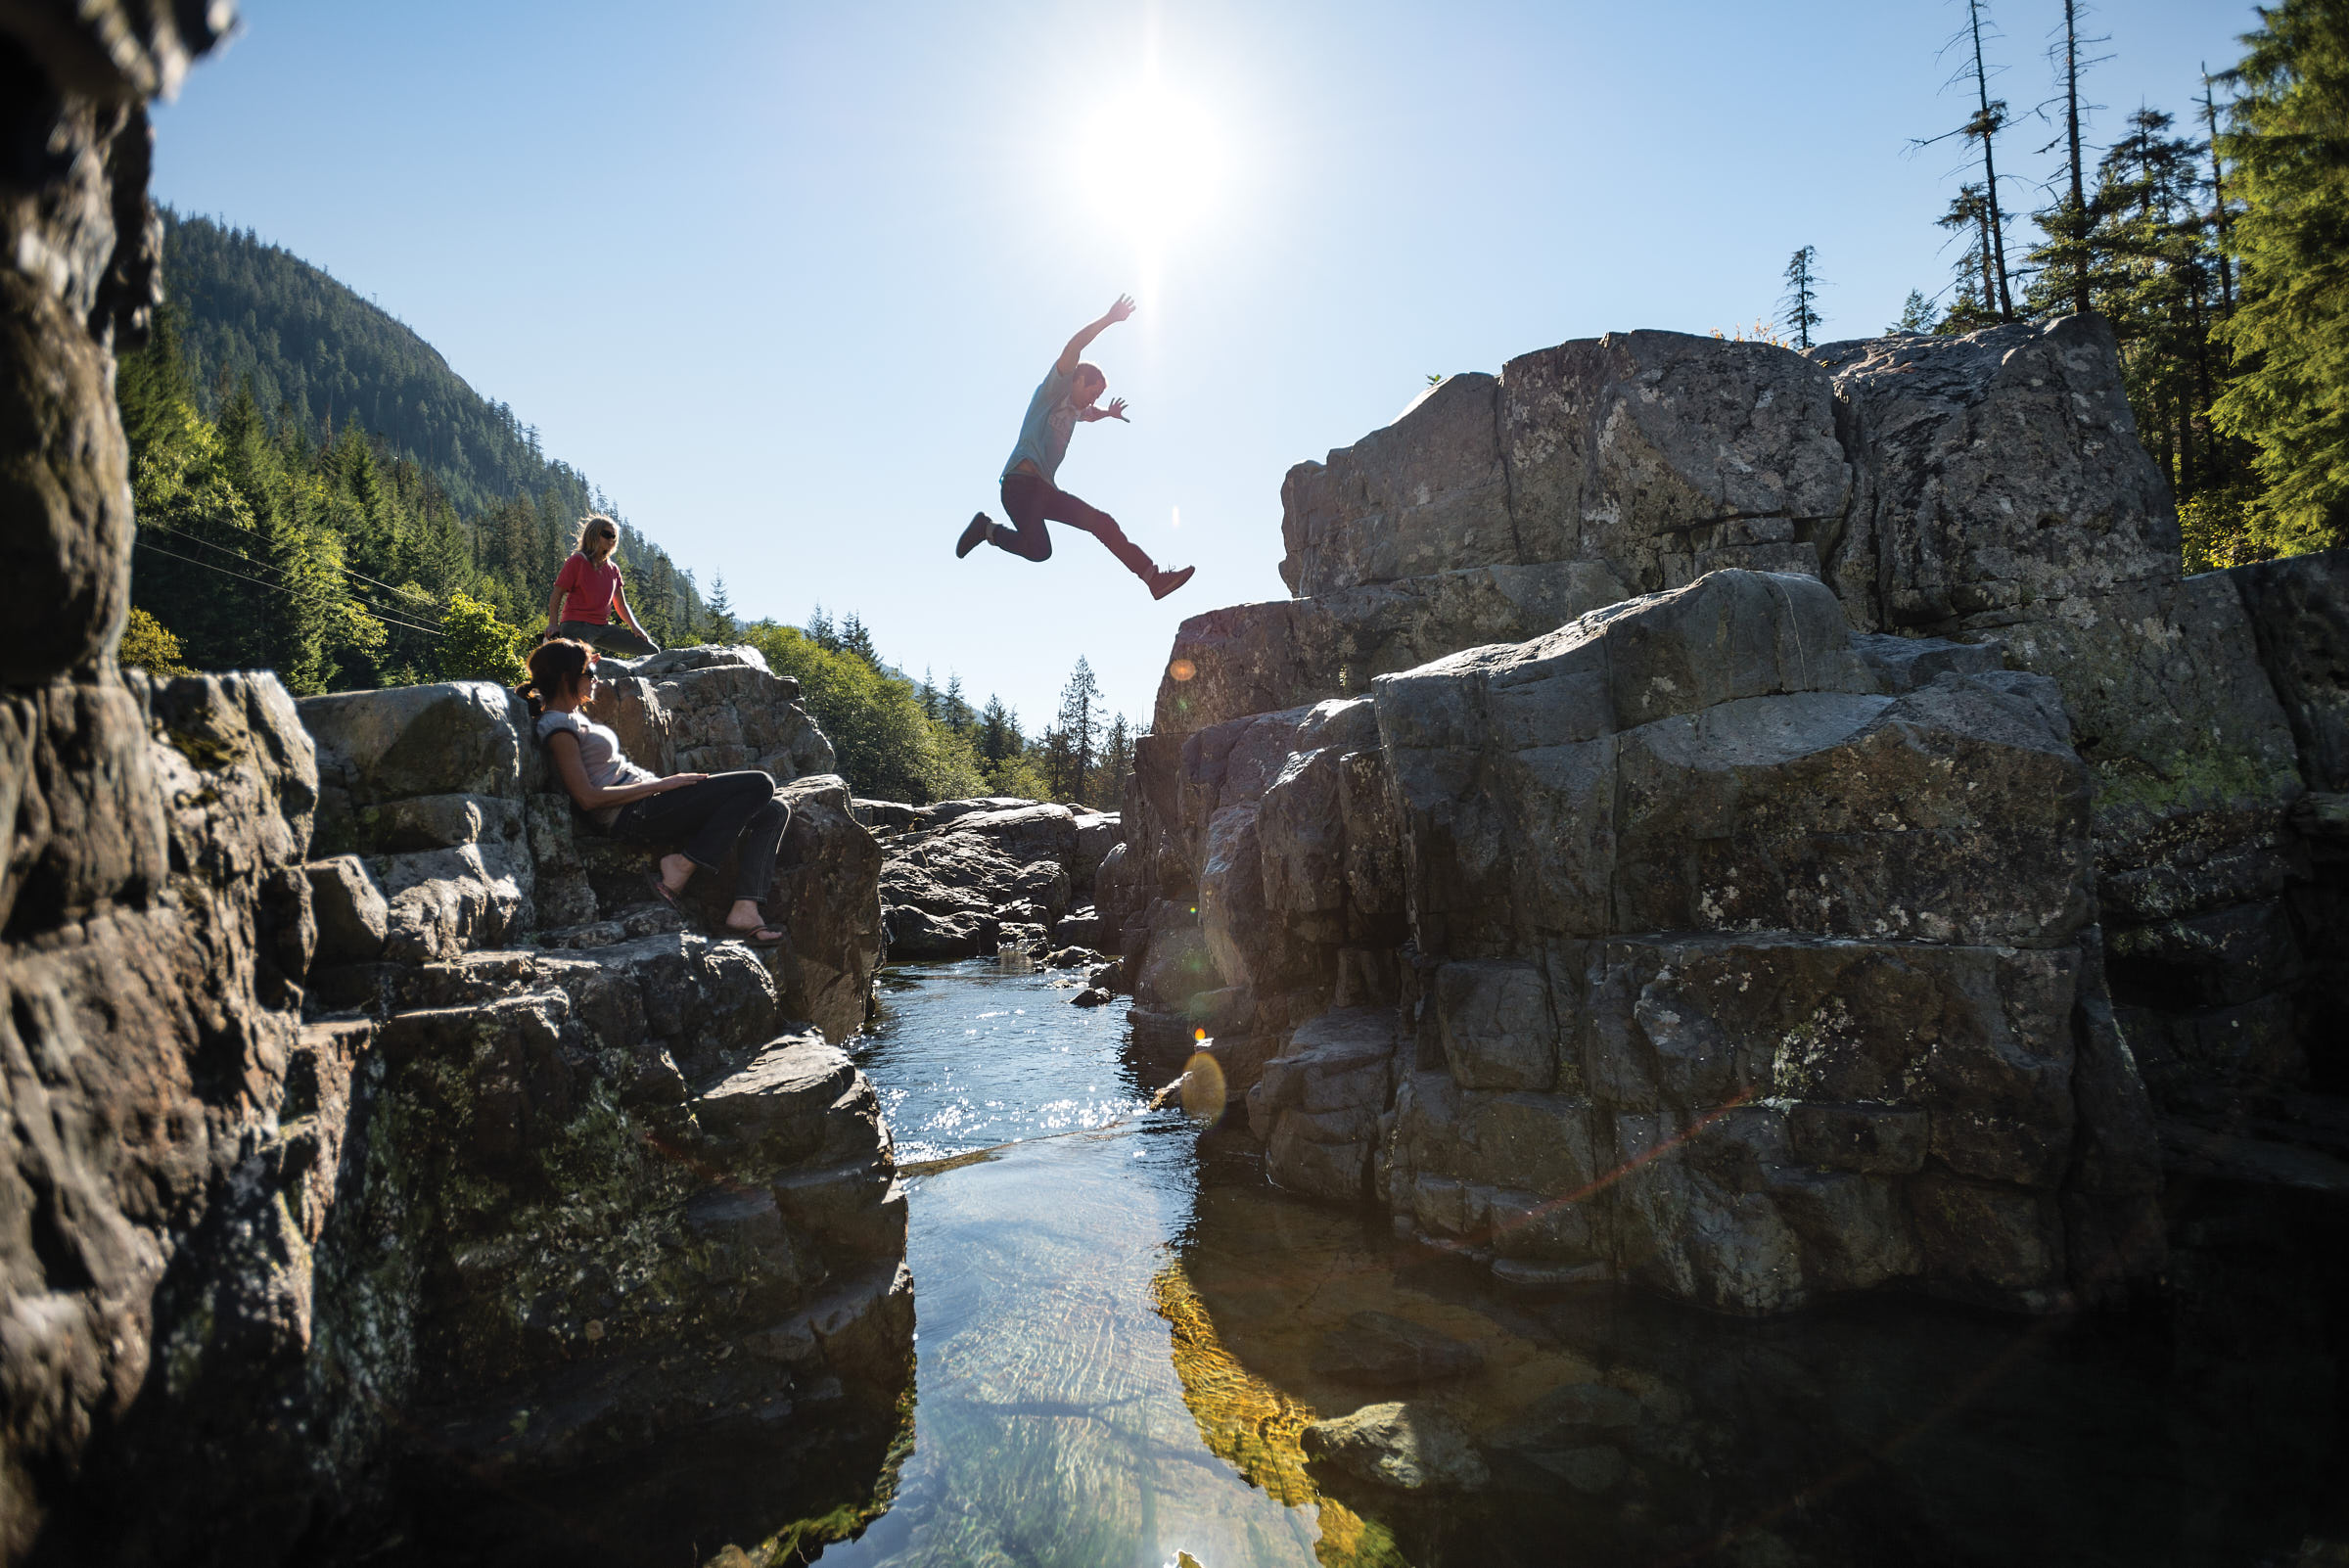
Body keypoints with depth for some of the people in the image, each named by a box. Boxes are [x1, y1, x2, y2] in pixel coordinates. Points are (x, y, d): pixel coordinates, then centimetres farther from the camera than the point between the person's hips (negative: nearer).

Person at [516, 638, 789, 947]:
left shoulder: (574, 717, 19)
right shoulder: (558, 727, -10)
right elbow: (587, 797, -19)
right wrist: (663, 784, -16)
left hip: (649, 801, 10)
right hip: (634, 816, -10)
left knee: (773, 810, 0)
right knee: (759, 785, -18)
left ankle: (744, 910, -14)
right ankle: (681, 867, -14)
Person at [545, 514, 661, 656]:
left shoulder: (613, 569, 15)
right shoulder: (577, 561, -2)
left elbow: (621, 605, 21)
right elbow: (557, 595, -2)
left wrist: (634, 627, 5)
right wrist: (553, 624, -16)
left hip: (603, 627, 6)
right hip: (577, 625, -6)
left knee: (652, 650, 0)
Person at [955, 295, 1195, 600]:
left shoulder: (1074, 410, 28)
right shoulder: (1054, 391, 4)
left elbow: (1090, 414, 57)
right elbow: (1072, 348, -13)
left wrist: (1108, 413, 42)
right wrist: (1108, 319, -16)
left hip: (1045, 489, 9)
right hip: (1021, 483, -9)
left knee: (1102, 523, -1)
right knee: (1038, 550, -26)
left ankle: (1153, 577, -2)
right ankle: (989, 529, 1)